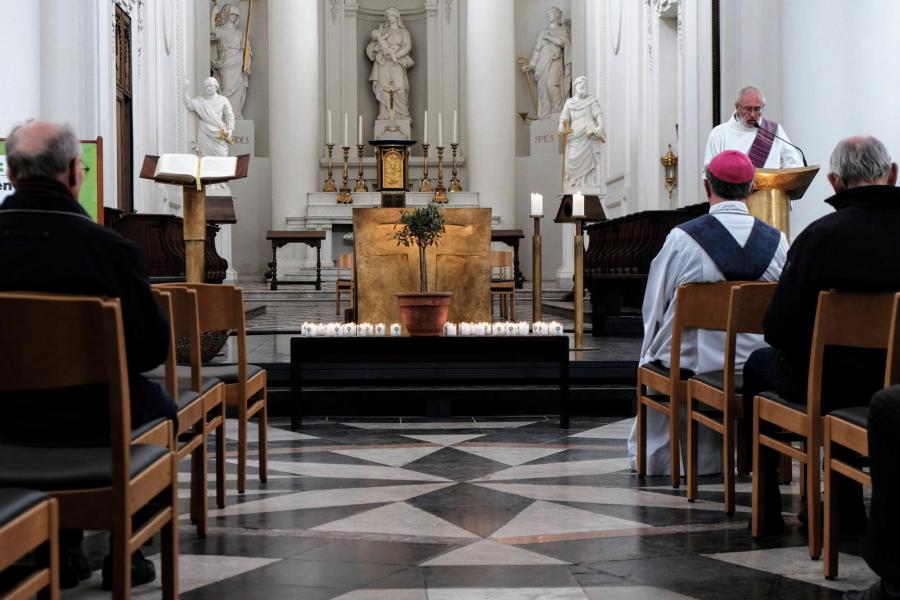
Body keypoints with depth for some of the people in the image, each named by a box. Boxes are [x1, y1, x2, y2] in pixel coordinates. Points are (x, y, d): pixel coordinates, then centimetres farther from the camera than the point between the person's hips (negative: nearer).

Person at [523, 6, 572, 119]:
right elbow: (537, 50, 16)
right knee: (542, 87, -3)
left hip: (555, 62, -5)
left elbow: (562, 42, -10)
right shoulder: (544, 31, 21)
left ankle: (557, 111, -16)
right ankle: (546, 113, -2)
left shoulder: (562, 30, 10)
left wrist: (549, 36, -5)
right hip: (543, 63, 5)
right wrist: (531, 64, 7)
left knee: (551, 84, -22)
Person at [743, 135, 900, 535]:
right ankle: (846, 505, 35)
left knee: (758, 364, 24)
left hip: (832, 382, -4)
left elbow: (777, 328, -16)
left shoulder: (820, 235, -19)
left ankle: (767, 510, 27)